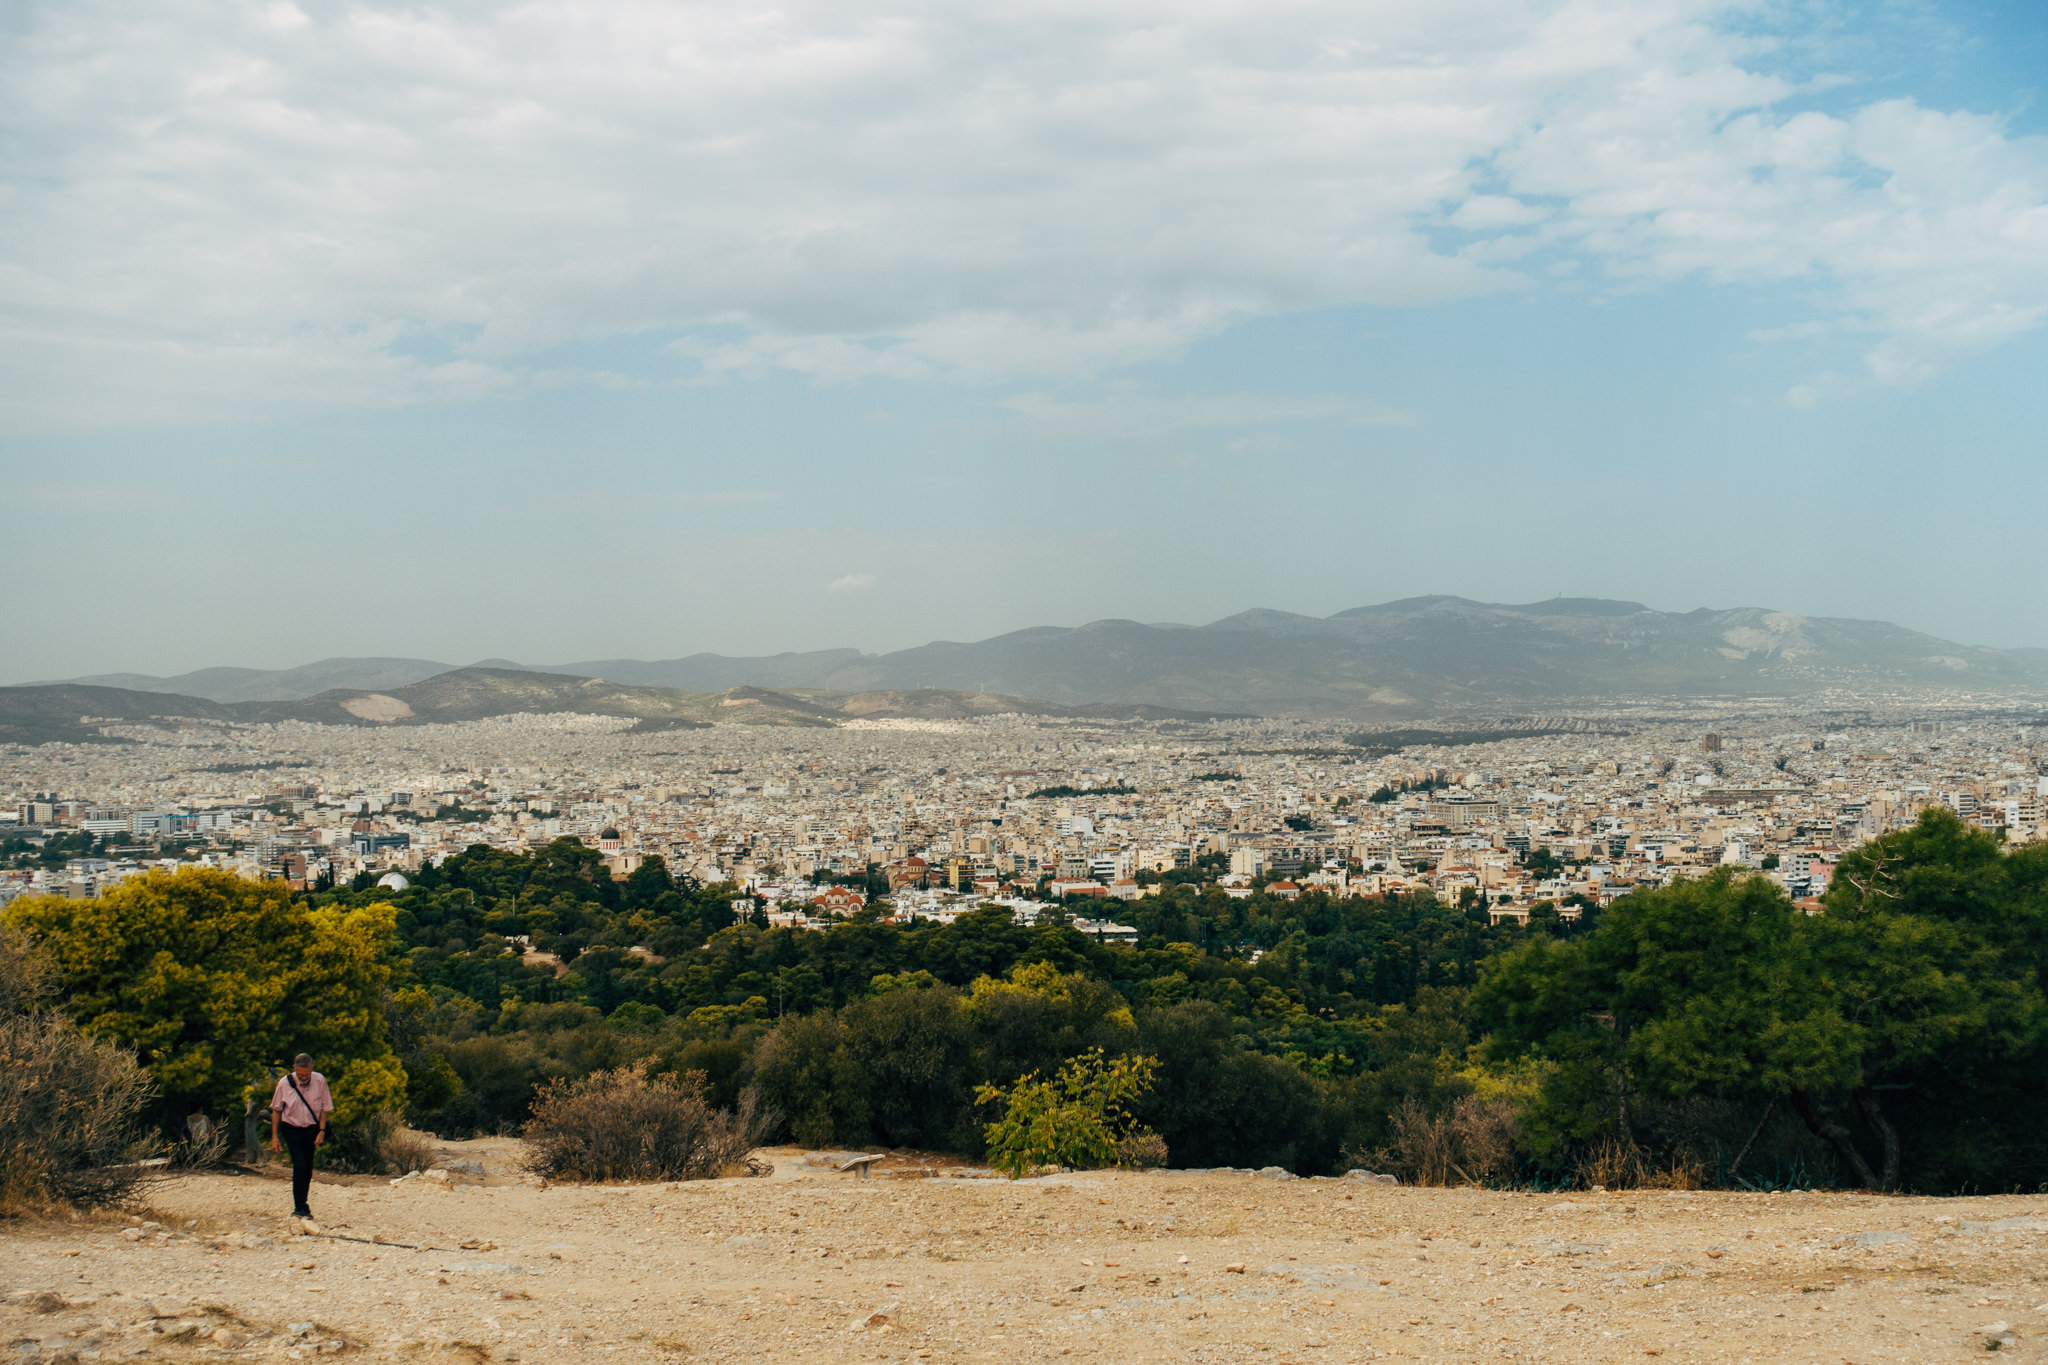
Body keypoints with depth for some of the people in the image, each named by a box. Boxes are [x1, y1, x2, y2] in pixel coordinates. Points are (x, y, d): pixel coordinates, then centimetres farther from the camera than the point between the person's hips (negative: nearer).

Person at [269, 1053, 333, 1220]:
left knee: (308, 1169, 6)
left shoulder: (320, 1081, -10)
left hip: (312, 1129, 2)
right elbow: (276, 1110, -1)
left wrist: (322, 1131, -6)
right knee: (300, 1166, -16)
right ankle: (299, 1208, -12)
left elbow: (325, 1107, 2)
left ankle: (302, 1206, 21)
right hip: (292, 1129, -2)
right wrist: (274, 1136, -1)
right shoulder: (285, 1083, -13)